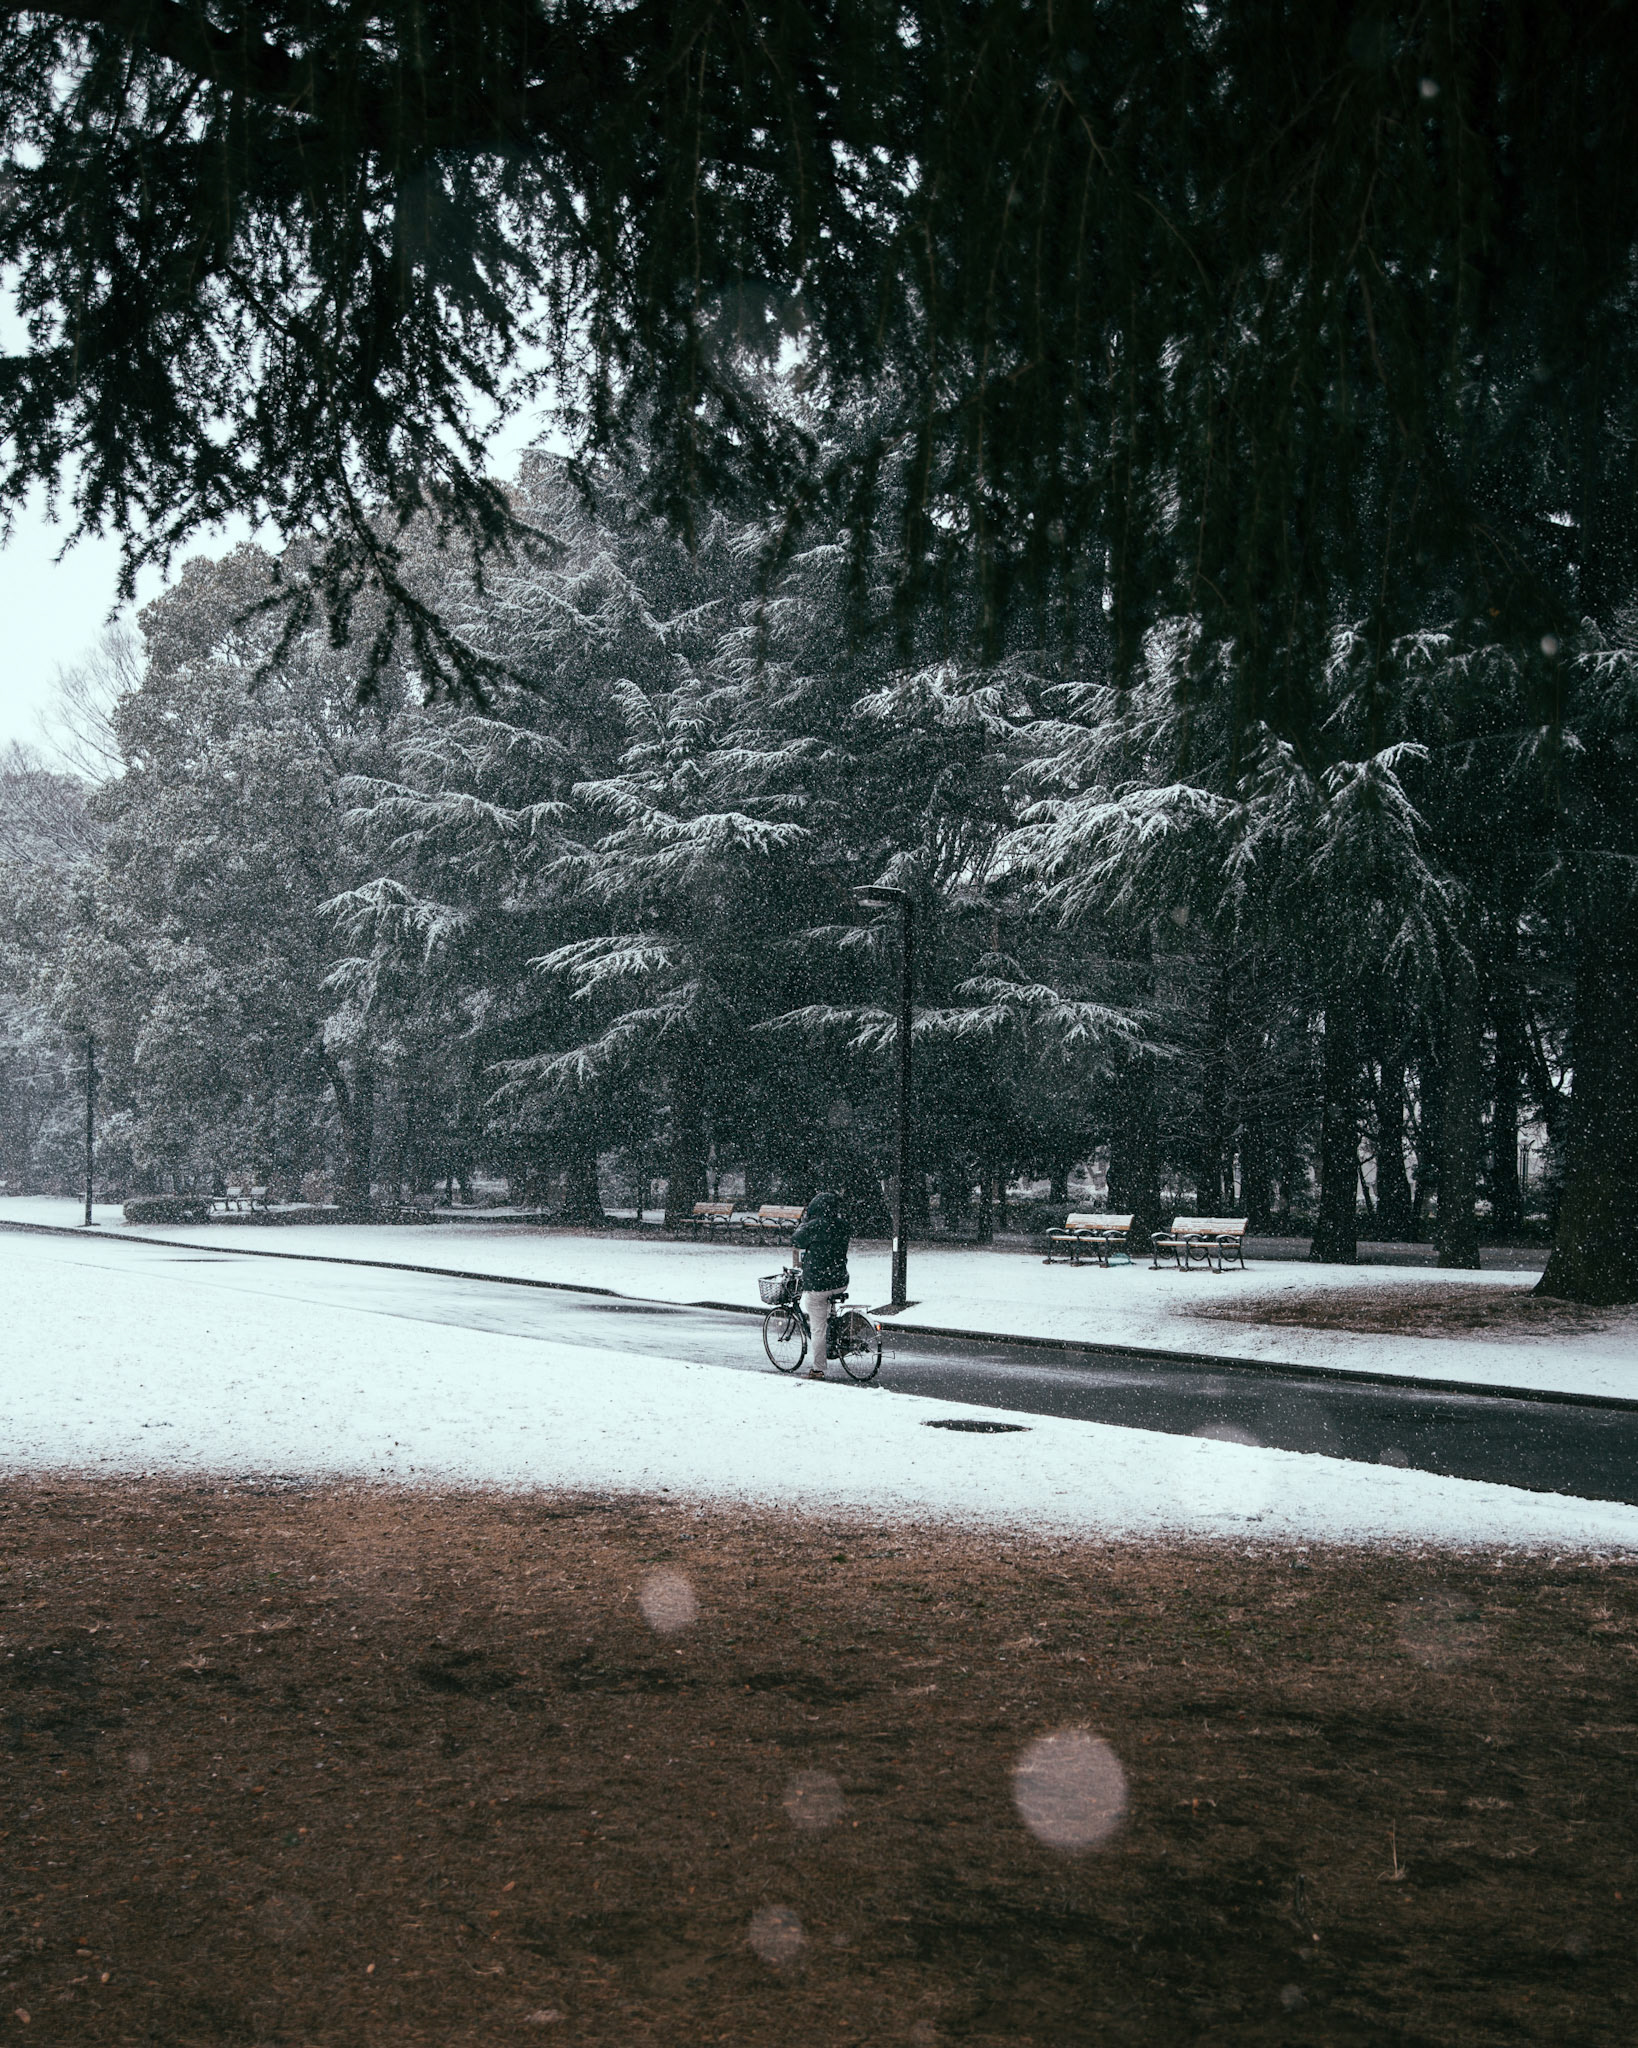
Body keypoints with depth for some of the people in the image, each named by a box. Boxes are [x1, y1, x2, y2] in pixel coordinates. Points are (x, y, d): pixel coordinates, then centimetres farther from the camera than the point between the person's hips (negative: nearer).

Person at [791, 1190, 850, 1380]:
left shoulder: (815, 1226, -17)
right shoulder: (841, 1225, 1)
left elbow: (796, 1240, -3)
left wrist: (804, 1220, 7)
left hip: (817, 1284, -6)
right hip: (840, 1283, 6)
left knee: (818, 1328, 2)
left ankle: (818, 1368, 8)